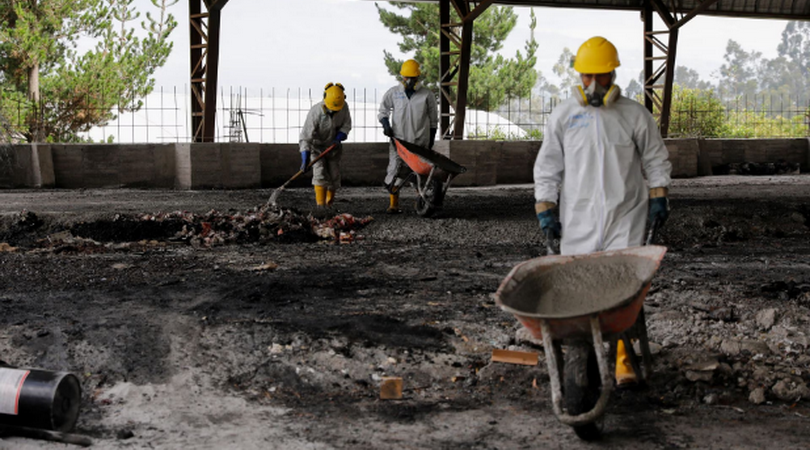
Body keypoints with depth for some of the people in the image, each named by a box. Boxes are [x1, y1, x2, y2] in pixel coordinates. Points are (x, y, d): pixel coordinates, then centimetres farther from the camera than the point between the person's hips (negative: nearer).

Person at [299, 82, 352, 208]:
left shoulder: (344, 107, -18)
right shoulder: (315, 112, -31)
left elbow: (346, 125, -1)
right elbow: (306, 136, -32)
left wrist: (338, 138, -20)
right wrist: (305, 158, -38)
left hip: (333, 145, 4)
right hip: (316, 145, -4)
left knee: (334, 176, 2)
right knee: (320, 173, -19)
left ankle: (329, 205, 19)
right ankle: (320, 205, -18)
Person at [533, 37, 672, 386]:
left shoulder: (634, 115, 4)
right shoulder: (563, 115, 5)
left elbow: (656, 160, 14)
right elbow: (547, 166, 8)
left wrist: (659, 197, 7)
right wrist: (545, 210, 3)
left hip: (625, 216, -1)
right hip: (578, 218, 1)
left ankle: (623, 357, -2)